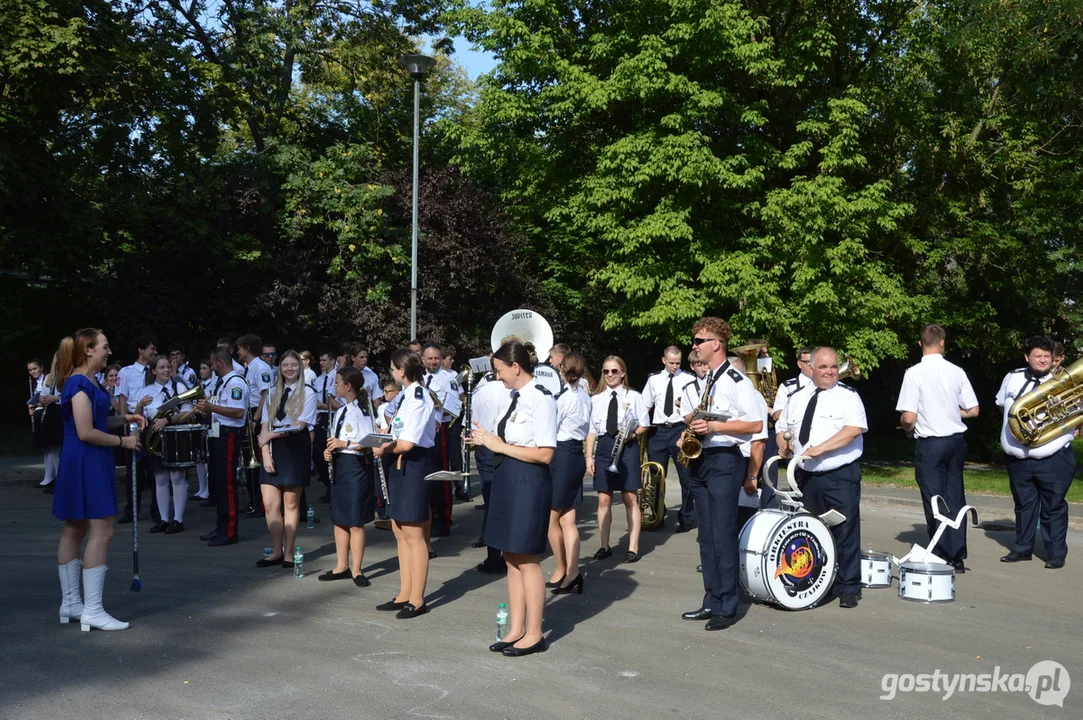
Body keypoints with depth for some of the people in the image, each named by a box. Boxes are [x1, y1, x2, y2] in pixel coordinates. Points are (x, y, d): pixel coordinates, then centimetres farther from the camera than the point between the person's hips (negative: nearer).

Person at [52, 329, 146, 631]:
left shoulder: (86, 382, 13)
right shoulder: (80, 384, -18)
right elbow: (86, 432, -22)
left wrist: (124, 418, 10)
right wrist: (123, 441, -12)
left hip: (85, 462, 11)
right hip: (86, 461, -11)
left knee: (75, 529, 13)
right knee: (101, 531, -9)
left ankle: (70, 603, 21)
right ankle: (92, 611, -7)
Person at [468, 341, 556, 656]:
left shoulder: (541, 398, -15)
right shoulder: (517, 397, 10)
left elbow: (544, 453, -19)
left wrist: (501, 446, -16)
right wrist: (489, 440, 5)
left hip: (529, 483, -9)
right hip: (508, 481, 9)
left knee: (527, 560, 0)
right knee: (512, 558, 13)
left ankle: (534, 634, 12)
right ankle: (516, 630, 23)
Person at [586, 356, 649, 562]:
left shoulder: (634, 396, 2)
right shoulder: (596, 399, 8)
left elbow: (645, 424, 6)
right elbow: (592, 429, 8)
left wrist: (633, 434, -13)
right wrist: (589, 456, 2)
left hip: (627, 447, -2)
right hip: (603, 447, 3)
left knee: (630, 498, 1)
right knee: (604, 499, 5)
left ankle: (633, 548, 6)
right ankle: (604, 546, 16)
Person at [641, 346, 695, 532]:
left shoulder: (689, 380, 3)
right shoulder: (654, 380, 10)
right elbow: (645, 407, 13)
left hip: (680, 429, -2)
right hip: (657, 431, 2)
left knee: (686, 476, -1)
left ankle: (687, 518, 10)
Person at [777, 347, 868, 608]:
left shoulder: (848, 396, -3)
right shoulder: (797, 398, 12)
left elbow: (854, 429, -18)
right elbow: (782, 428, 21)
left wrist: (818, 449, -23)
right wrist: (784, 444, -2)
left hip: (841, 476, -5)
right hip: (805, 476, 5)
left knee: (846, 533, -4)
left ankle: (849, 588, 7)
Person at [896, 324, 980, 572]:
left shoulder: (914, 373, -13)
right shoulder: (957, 372, -2)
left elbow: (908, 418, -16)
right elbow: (973, 410, 4)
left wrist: (907, 427, 6)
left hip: (930, 443, -4)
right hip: (956, 441, 4)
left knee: (935, 502, 5)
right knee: (955, 499, 13)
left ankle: (943, 558, 9)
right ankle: (957, 557, 18)